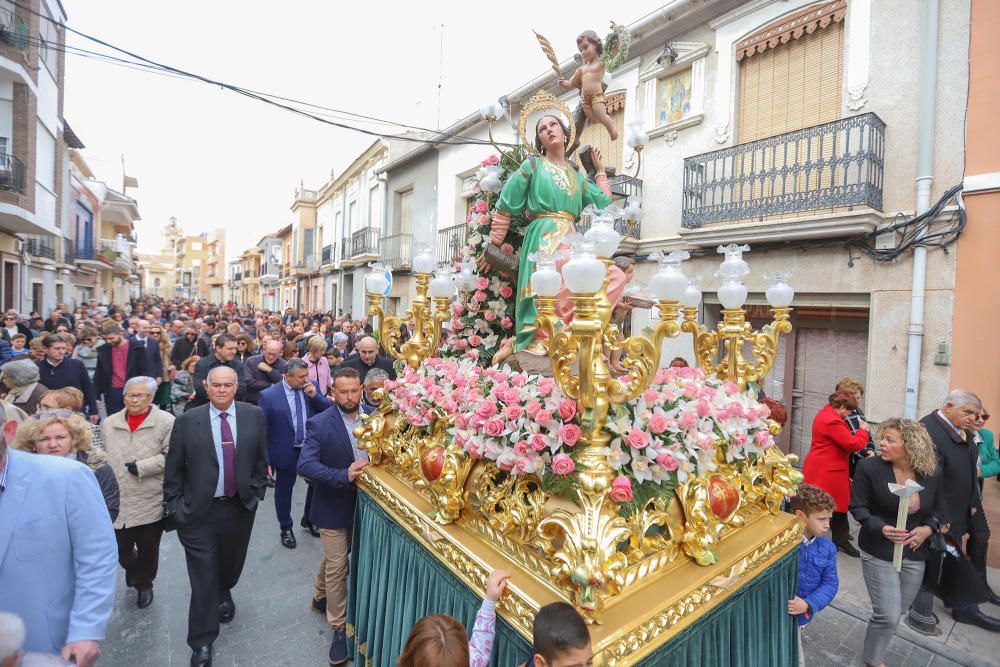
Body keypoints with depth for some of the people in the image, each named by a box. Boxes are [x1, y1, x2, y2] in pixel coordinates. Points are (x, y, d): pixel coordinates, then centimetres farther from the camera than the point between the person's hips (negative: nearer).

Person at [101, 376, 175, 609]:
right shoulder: (110, 423, 7)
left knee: (148, 550, 11)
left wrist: (140, 467, -18)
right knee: (120, 550, 11)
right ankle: (131, 567, 45)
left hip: (152, 502, -3)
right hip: (117, 502, 3)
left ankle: (144, 584, 37)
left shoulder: (166, 421, -8)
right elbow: (103, 457, 13)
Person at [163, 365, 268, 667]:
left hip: (240, 506, 2)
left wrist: (257, 491, 2)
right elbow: (173, 468, -1)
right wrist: (174, 505, -2)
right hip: (199, 510, -2)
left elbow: (261, 458, 4)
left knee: (231, 562, 21)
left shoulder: (254, 415, -5)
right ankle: (202, 642, 24)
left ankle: (224, 593, 55)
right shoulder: (187, 420, -8)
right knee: (203, 575, 5)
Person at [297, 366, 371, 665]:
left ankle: (320, 597, 52)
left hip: (363, 502, 5)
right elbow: (305, 465, -26)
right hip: (334, 505, -4)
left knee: (335, 558, 26)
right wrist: (344, 475, -36)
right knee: (337, 567, 7)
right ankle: (340, 628, 27)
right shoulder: (320, 424, -19)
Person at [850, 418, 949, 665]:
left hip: (915, 554, 4)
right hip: (879, 552, -4)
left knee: (894, 612, 19)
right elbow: (857, 507, -10)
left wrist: (927, 529, -11)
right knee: (888, 615, -3)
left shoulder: (933, 473, -6)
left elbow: (940, 510, 8)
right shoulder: (869, 467, -17)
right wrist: (881, 527, -26)